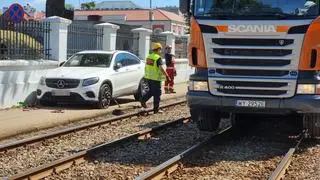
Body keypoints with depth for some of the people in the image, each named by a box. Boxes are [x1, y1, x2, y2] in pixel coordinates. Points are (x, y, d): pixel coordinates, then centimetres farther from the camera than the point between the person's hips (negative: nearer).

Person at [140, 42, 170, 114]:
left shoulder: (149, 56, 9)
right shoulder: (158, 58, -14)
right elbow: (161, 68, -24)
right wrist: (167, 75, -18)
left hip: (148, 77, 7)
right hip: (155, 78, -7)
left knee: (151, 91, 23)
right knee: (157, 94, 2)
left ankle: (143, 99, 6)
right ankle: (156, 109, 5)